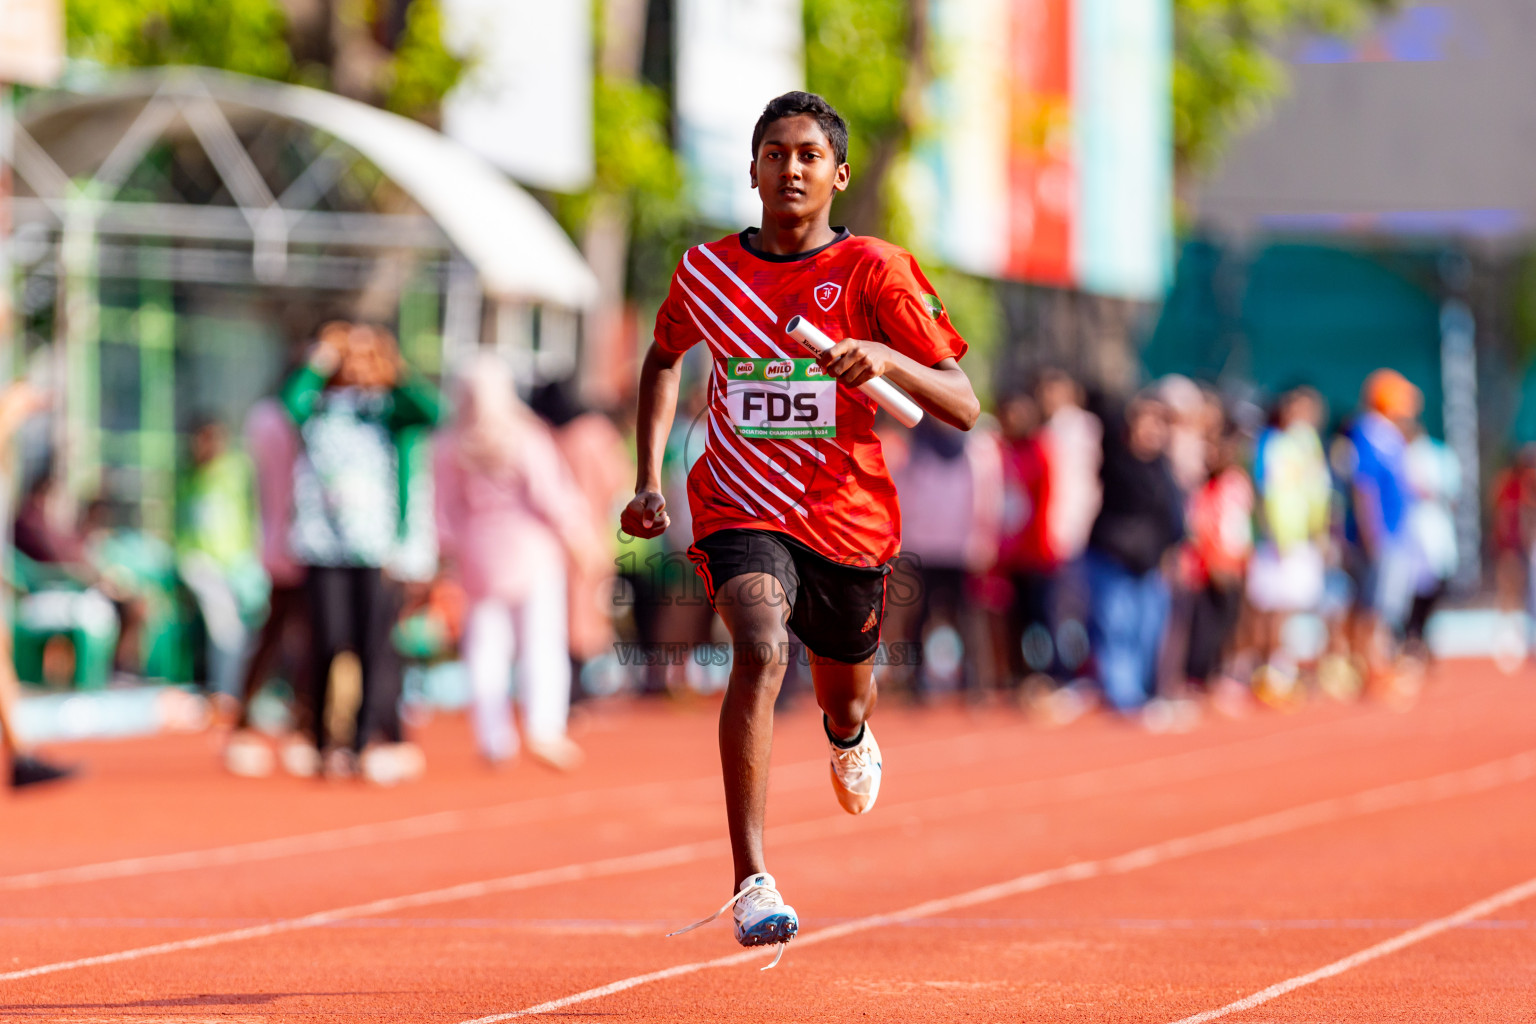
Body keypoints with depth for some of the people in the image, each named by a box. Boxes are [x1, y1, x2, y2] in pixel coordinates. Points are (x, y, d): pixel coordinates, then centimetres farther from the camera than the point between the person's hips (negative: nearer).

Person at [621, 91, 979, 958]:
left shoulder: (875, 272, -9)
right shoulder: (707, 271, -1)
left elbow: (963, 406, -14)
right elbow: (665, 358, 22)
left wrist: (885, 360, -33)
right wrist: (649, 478, 12)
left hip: (851, 520, 1)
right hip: (743, 512, -1)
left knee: (845, 702, 20)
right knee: (762, 651, -30)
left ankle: (851, 740, 62)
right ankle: (751, 882, -34)